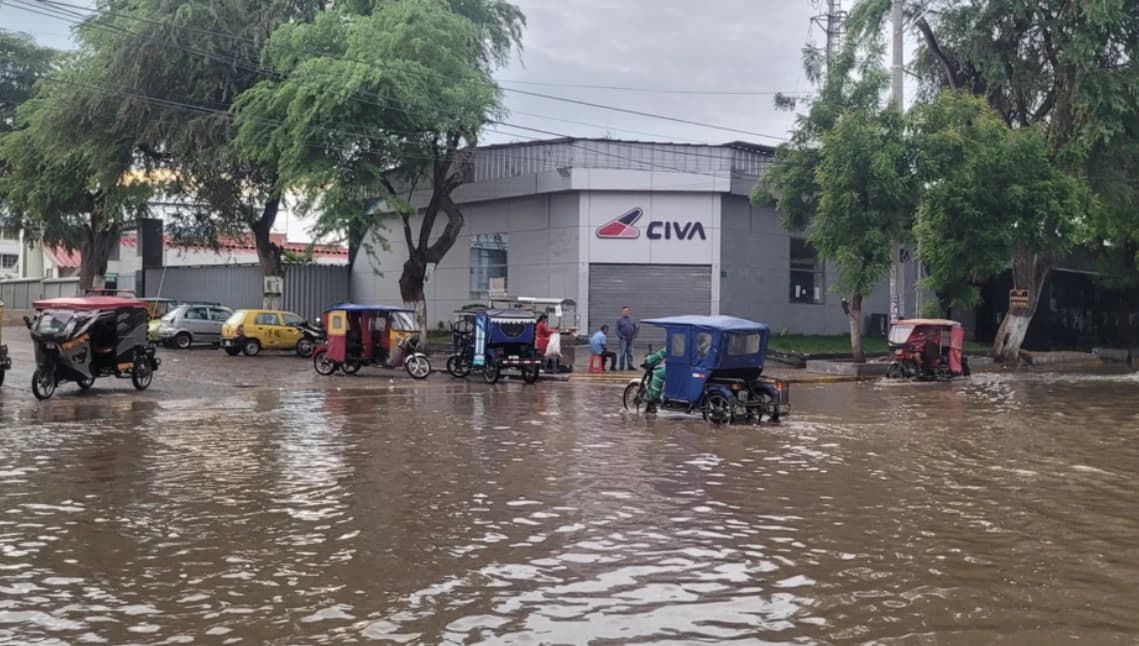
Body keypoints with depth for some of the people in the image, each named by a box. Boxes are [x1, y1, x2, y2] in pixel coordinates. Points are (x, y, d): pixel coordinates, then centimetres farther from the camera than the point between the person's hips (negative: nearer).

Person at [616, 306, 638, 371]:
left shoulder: (631, 319, 10)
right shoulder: (620, 320, -2)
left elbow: (635, 328, 16)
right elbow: (617, 329, -3)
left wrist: (635, 335, 5)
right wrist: (621, 336, -13)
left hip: (630, 339, 4)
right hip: (623, 339, -4)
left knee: (630, 353, 7)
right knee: (622, 353, -4)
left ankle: (630, 366, 13)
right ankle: (622, 367, 1)